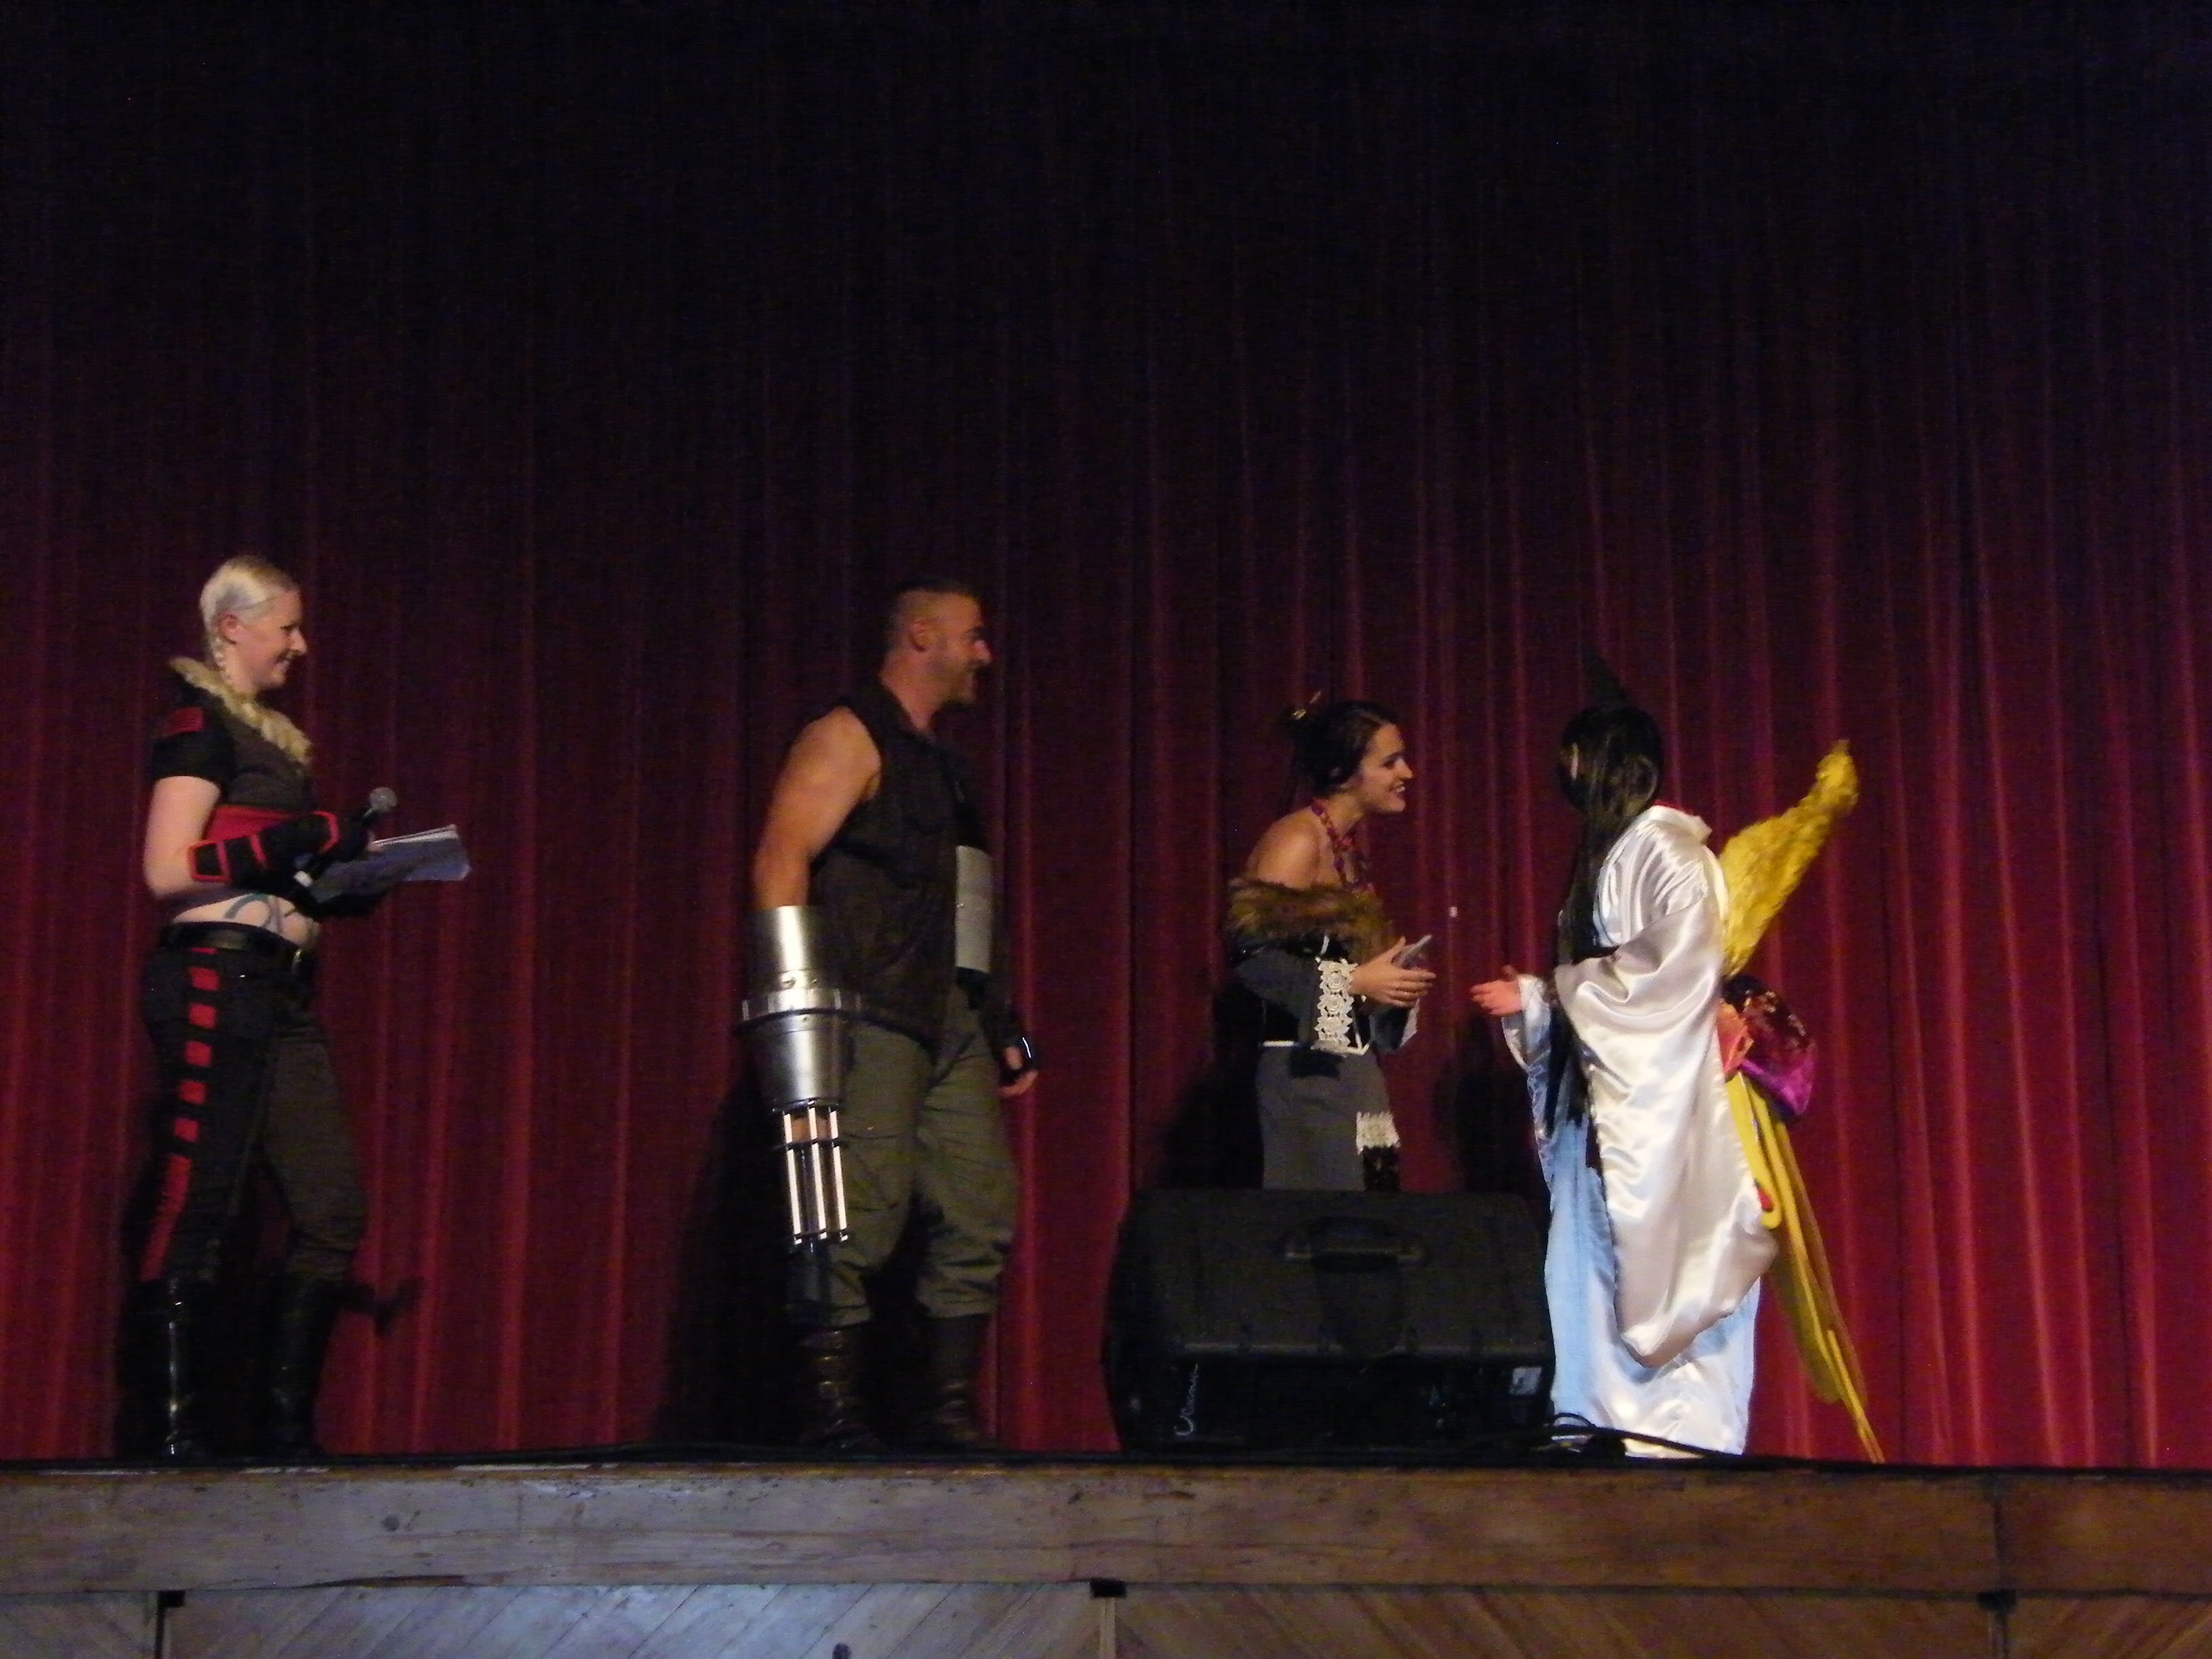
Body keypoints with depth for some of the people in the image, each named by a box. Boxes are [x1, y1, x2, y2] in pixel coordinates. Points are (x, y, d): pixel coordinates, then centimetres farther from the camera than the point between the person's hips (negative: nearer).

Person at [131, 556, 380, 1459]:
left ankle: (288, 1424, 7)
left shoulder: (265, 736, 22)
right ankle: (177, 1429, -2)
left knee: (333, 1211, 3)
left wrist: (344, 856, 12)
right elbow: (168, 871, -13)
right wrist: (301, 844, -16)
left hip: (279, 993, 9)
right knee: (193, 1210, -6)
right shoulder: (200, 726, -4)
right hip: (216, 980, -9)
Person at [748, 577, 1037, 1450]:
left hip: (954, 1019, 9)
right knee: (862, 1214, -10)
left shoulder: (942, 765, 25)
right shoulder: (850, 739, -1)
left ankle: (948, 1407, 8)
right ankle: (830, 1403, -4)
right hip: (874, 1016, -9)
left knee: (982, 1210, 3)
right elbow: (781, 861, -13)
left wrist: (1004, 1032, 20)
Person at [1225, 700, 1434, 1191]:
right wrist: (1354, 981, -20)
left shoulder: (1347, 846, 16)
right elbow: (1249, 953, -21)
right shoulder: (1297, 839, -11)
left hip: (1352, 1073, 9)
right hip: (1307, 1074, -9)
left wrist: (1388, 977, 6)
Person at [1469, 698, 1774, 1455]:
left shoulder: (1664, 848, -7)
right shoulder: (1614, 852, 20)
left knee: (1649, 1281, -9)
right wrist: (1535, 1000, 14)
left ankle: (1674, 1445, -7)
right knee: (1593, 1278, 5)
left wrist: (1566, 987, -10)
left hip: (1655, 1109, -9)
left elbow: (1678, 965, -19)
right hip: (1606, 1108, 9)